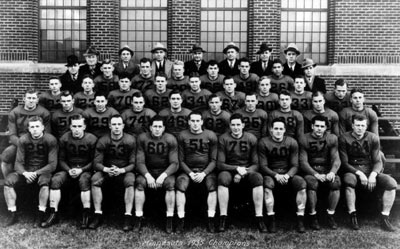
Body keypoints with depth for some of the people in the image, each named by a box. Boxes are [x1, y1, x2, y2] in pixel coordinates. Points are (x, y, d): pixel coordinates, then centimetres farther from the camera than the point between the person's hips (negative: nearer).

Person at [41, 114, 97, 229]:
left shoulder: (91, 139, -7)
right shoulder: (64, 138, 1)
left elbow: (93, 161, -4)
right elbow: (61, 159, 5)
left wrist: (81, 170, -18)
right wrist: (69, 170, -13)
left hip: (85, 169, -3)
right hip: (68, 169, 3)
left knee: (84, 180, -35)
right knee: (55, 180, -24)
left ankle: (86, 215, -25)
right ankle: (53, 214, -15)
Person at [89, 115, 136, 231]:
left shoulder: (130, 140, -8)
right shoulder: (102, 141, -4)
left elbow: (133, 163, -9)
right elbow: (96, 163, -6)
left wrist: (121, 170, -27)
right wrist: (106, 169, -27)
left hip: (124, 170, -2)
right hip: (106, 170, 2)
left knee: (130, 181, -33)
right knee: (94, 180, -27)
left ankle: (128, 216, -28)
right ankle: (98, 215, -17)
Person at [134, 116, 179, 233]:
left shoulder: (170, 140, -7)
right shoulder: (142, 138, -5)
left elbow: (174, 163, -9)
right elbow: (140, 162, -7)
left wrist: (163, 175, -24)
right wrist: (147, 175, -23)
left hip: (165, 171, -1)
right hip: (147, 171, 1)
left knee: (170, 184, -30)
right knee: (140, 183, -28)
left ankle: (169, 219, -21)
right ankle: (139, 218, -18)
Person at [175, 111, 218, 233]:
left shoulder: (211, 136, 3)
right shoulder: (182, 136, 3)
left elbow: (214, 160, 1)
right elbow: (181, 160, 2)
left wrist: (204, 173, -13)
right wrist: (190, 173, -12)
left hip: (206, 170, 0)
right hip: (188, 170, 1)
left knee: (212, 186, -30)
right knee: (180, 186, -28)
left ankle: (211, 220, -20)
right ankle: (181, 220, -20)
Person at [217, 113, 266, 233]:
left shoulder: (251, 139, 0)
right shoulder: (223, 139, -4)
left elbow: (256, 164, -1)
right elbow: (220, 164, -7)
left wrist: (243, 173, -18)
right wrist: (237, 168, -20)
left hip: (247, 170, 1)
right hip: (228, 169, -1)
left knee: (258, 178, -31)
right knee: (223, 178, -35)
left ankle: (259, 218, -26)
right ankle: (223, 218, -28)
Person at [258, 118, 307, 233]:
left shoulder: (292, 142, 2)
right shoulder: (264, 143, -3)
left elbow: (295, 165, -1)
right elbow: (263, 166, -7)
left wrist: (287, 175, -22)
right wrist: (276, 175, -23)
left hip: (288, 173, 2)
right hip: (271, 174, -2)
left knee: (302, 183, -27)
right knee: (267, 184, -35)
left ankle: (300, 219, -17)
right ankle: (271, 220, -23)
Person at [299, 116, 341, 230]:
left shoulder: (332, 139, 5)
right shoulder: (304, 140, -2)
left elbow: (336, 159, -3)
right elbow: (303, 162, -8)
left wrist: (332, 172, -24)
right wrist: (316, 174, -24)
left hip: (327, 172, 2)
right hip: (311, 172, -2)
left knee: (336, 182, -30)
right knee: (312, 183, -35)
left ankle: (331, 215, -12)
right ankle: (313, 216, -17)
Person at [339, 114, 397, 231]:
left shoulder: (373, 138, 4)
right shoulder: (344, 138, -3)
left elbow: (377, 161, 2)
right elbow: (344, 163, -6)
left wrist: (373, 174, -18)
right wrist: (359, 173, -20)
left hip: (371, 171, 3)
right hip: (353, 171, -3)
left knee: (391, 183, -23)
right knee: (349, 180, -38)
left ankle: (384, 218, -13)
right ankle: (353, 217, -25)